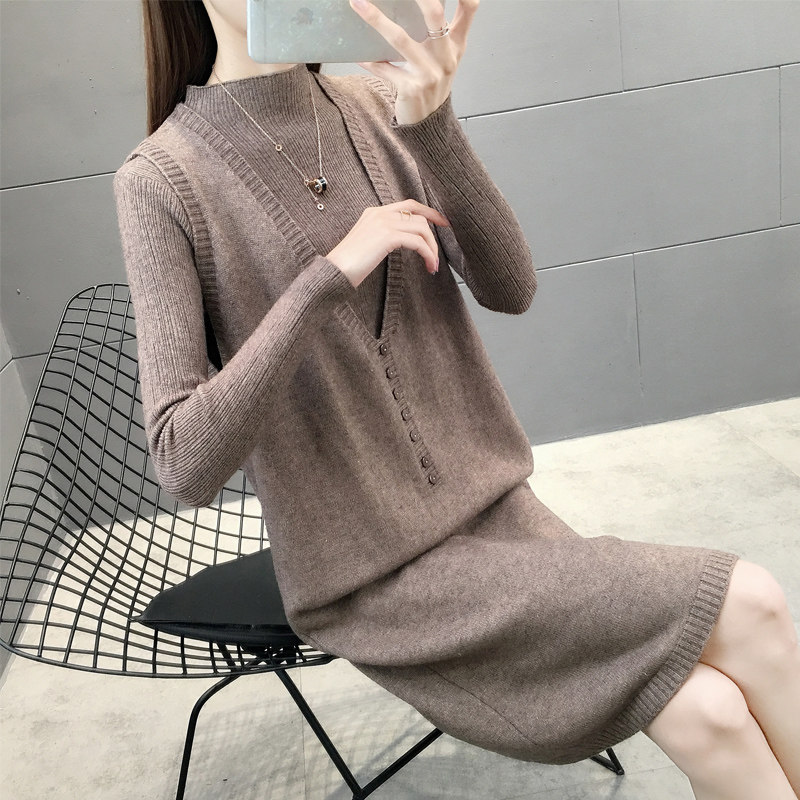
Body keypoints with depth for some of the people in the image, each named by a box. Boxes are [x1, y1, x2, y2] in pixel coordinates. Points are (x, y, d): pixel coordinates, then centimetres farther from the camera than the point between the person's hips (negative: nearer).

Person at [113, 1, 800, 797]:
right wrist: (332, 273, -24)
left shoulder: (374, 106, 3)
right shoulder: (160, 180, -11)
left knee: (708, 715, -16)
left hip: (491, 506, 4)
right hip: (373, 579, -4)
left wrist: (430, 125, -19)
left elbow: (509, 289, -5)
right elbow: (185, 465, -18)